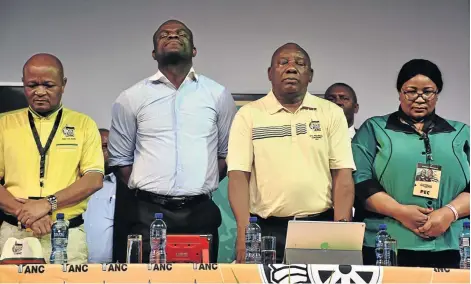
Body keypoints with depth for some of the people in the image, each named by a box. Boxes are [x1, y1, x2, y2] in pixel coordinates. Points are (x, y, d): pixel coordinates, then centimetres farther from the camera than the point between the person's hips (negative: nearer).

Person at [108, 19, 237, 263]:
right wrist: (147, 190, 4)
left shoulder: (218, 94, 6)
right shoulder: (132, 97, 5)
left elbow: (228, 153, 13)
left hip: (200, 213, 1)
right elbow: (119, 157, 10)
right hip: (147, 214, 0)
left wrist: (201, 185, 5)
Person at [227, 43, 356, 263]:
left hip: (321, 226, 1)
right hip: (267, 229, -1)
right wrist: (244, 232, -16)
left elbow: (342, 174, 1)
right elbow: (239, 175, -4)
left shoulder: (331, 113, 6)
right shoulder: (248, 115, 3)